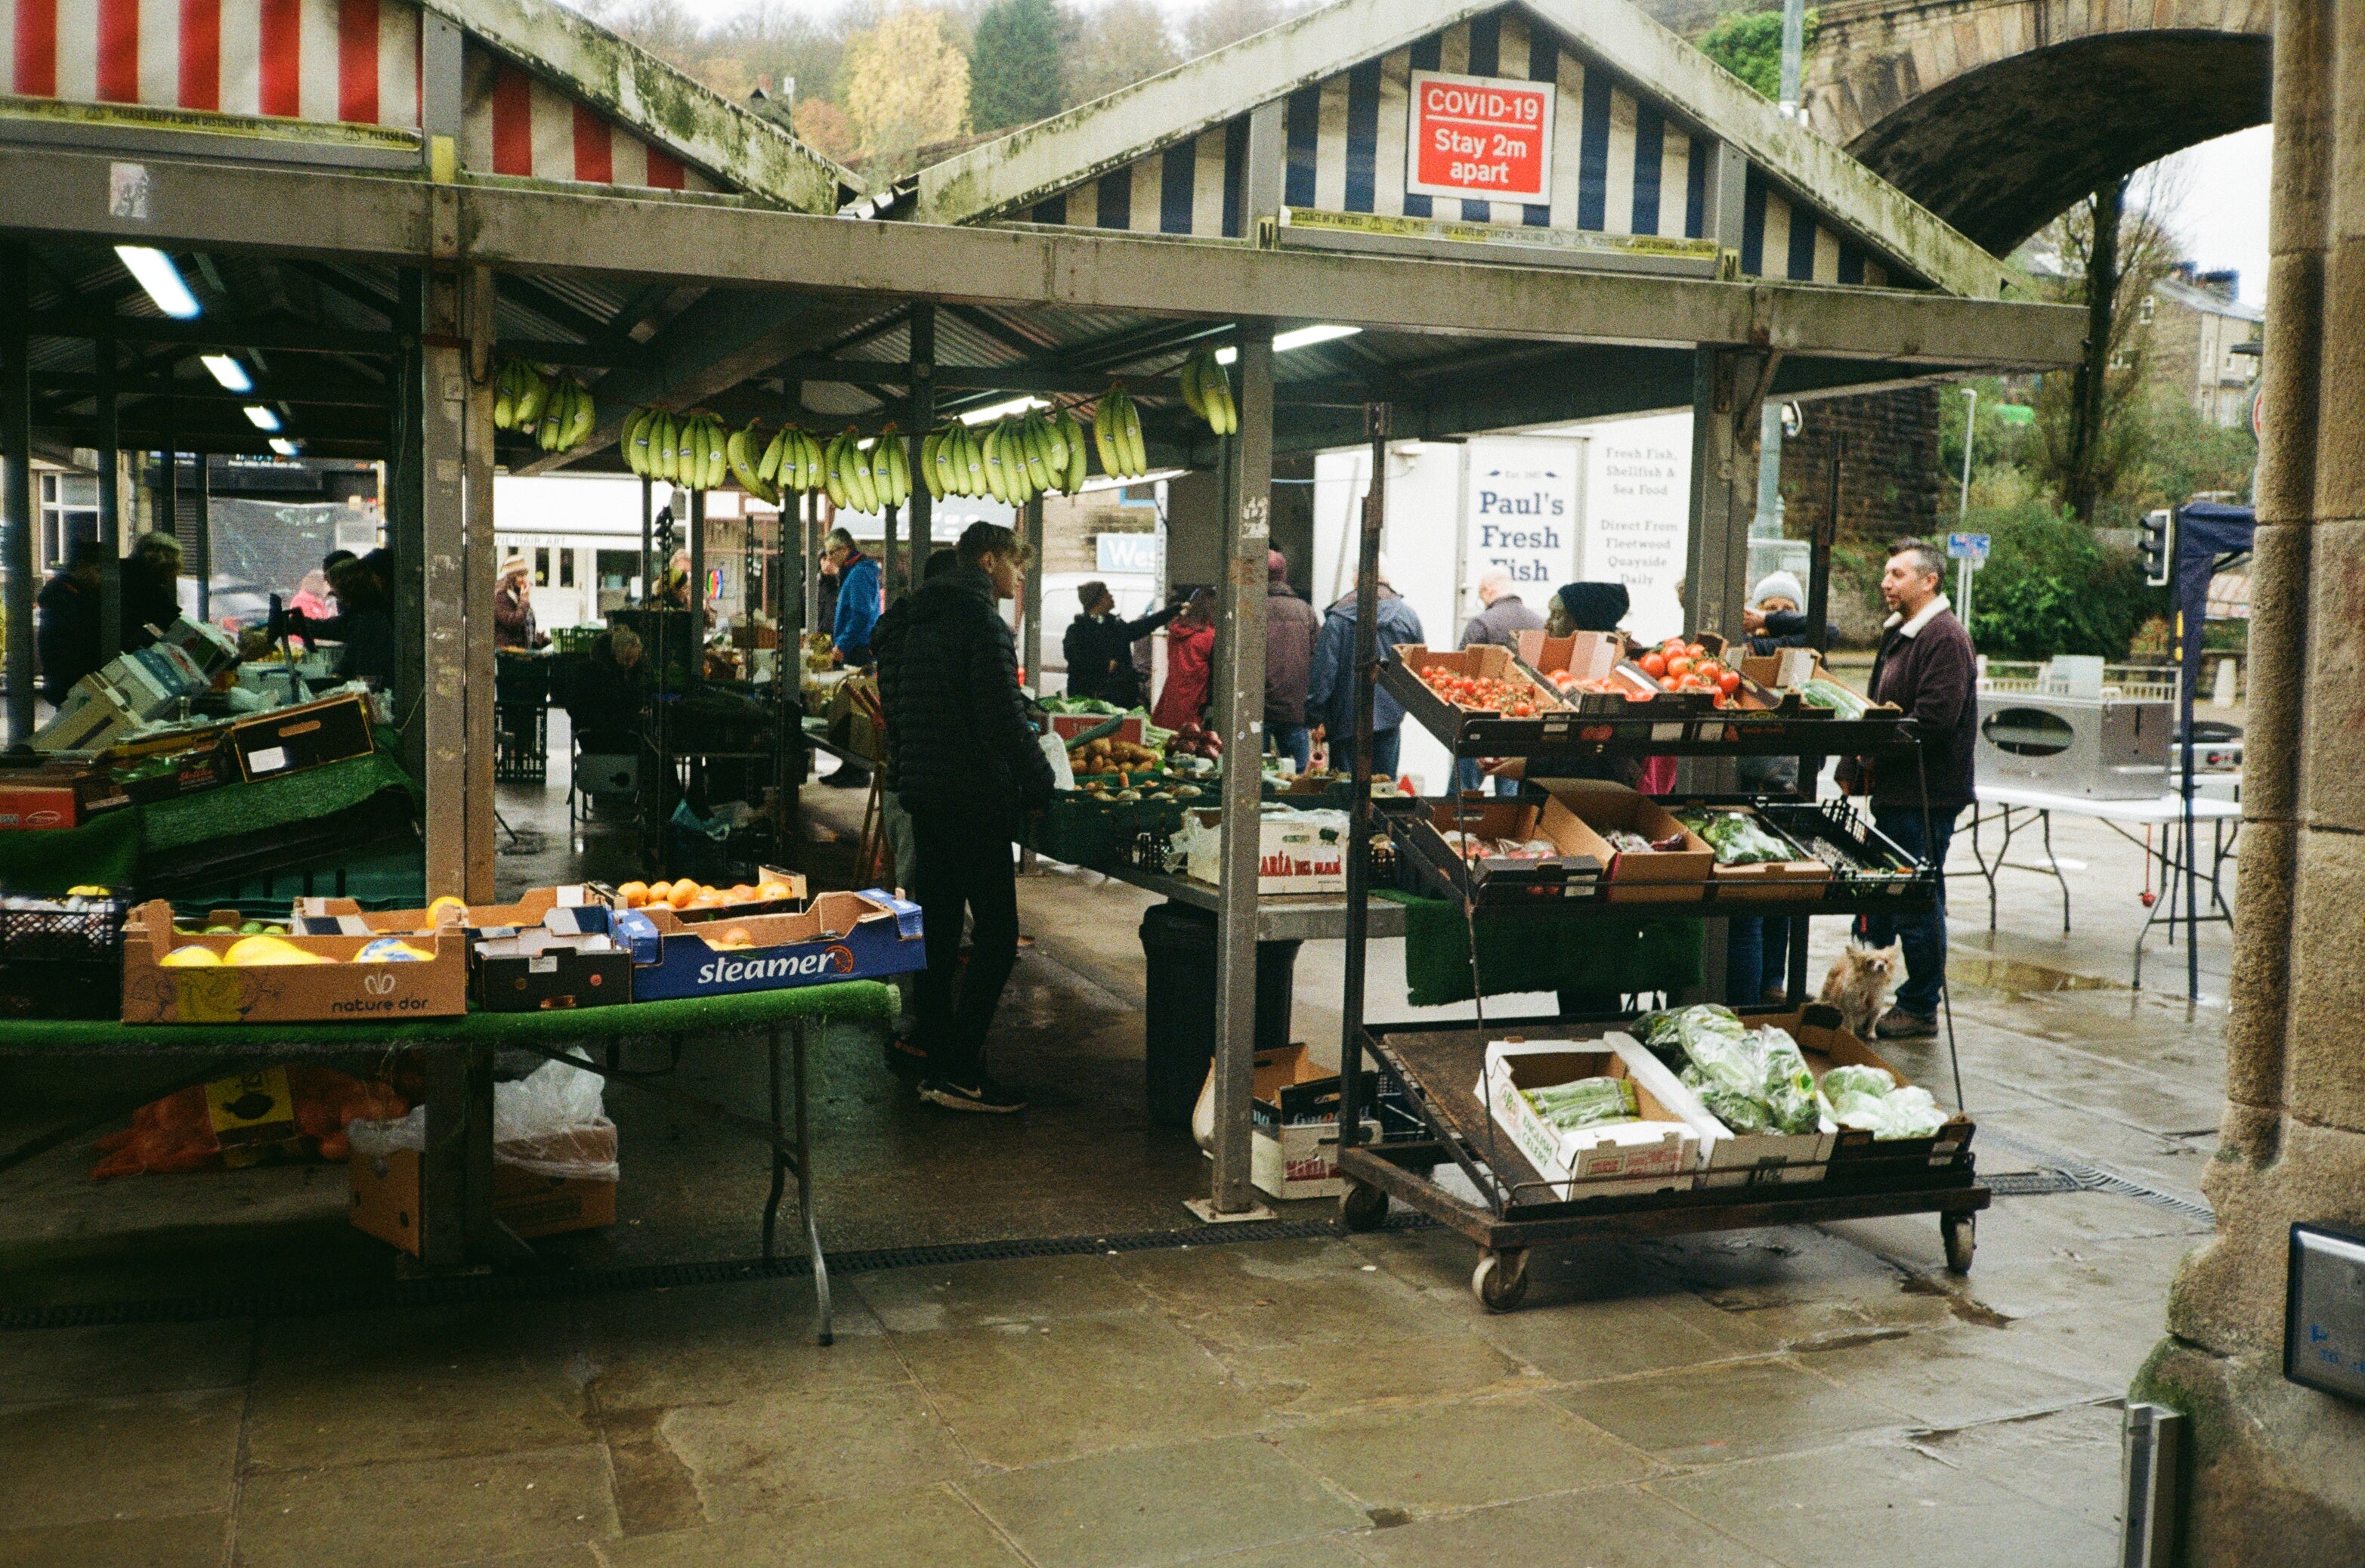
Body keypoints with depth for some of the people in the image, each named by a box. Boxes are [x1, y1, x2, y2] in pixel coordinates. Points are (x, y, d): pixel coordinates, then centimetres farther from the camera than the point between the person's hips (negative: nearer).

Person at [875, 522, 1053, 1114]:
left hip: (923, 792, 10)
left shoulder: (916, 622, 16)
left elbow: (894, 705, 20)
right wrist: (1040, 782, -12)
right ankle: (960, 1071, -8)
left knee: (938, 927, 16)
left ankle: (935, 1060, 24)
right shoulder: (981, 622, -13)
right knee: (996, 934, -6)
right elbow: (1004, 717, -20)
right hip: (973, 798, -10)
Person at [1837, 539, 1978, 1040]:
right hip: (1893, 791, 10)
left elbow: (1933, 719, -24)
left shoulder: (1945, 638, -15)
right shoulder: (1899, 634, 17)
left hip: (1925, 796, -10)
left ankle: (1920, 1009, 9)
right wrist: (1855, 764, 8)